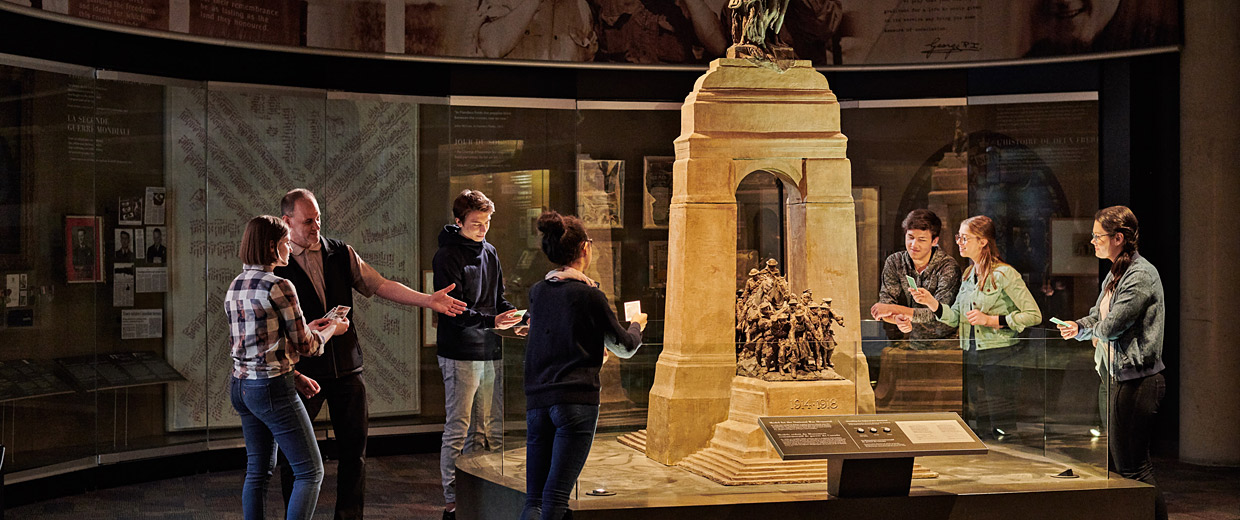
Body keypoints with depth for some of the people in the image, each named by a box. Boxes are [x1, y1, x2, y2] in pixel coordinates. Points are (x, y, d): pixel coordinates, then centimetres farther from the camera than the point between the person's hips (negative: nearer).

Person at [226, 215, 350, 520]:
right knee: (310, 471, -1)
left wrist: (308, 327, 18)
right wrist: (332, 330, 8)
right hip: (272, 387, -9)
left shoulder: (235, 286, 9)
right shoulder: (278, 287, -15)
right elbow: (305, 346, -11)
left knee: (257, 471, 15)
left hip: (240, 385, 9)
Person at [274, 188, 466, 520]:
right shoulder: (275, 265, -6)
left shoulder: (340, 254, 7)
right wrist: (292, 374, -18)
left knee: (354, 446, 6)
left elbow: (380, 285, 6)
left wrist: (427, 300, -6)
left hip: (346, 368, 4)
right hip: (302, 371, -4)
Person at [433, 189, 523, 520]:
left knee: (487, 430, 10)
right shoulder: (448, 256, -9)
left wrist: (520, 317, 4)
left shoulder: (489, 252, 15)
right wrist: (491, 321, -26)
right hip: (460, 353, -7)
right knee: (457, 430, -3)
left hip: (489, 351, 7)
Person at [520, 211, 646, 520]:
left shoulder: (537, 291, 10)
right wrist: (636, 326, 26)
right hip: (576, 401, -5)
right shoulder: (588, 294, -6)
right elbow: (624, 347, 6)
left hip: (537, 401, 5)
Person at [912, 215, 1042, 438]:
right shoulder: (968, 275, 13)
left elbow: (1034, 315, -13)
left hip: (1000, 357, -7)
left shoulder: (1004, 274, -11)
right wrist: (931, 302, -4)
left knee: (1003, 428, -5)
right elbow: (956, 317, 12)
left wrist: (990, 320, -17)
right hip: (972, 358, 8)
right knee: (982, 426, 12)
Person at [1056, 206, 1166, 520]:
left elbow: (1111, 326, -20)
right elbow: (1098, 316, 22)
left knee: (1132, 467, -6)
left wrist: (1094, 331, 2)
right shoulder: (1115, 274, 13)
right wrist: (1079, 327, 0)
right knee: (1117, 461, 13)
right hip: (1116, 376, 10)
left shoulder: (1141, 275, -16)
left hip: (1136, 379, -10)